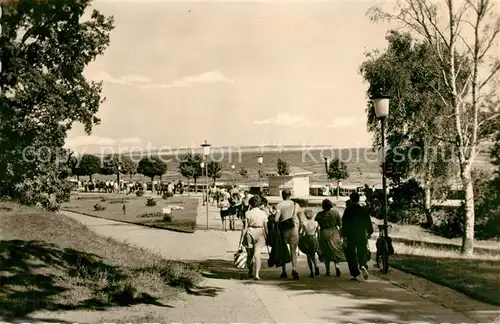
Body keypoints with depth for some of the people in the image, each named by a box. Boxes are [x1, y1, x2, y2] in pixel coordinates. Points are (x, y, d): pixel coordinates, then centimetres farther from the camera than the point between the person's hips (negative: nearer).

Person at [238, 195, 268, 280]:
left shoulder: (248, 213, -5)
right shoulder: (263, 213, 1)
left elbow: (245, 227, -7)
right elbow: (266, 227, 2)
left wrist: (241, 239, -3)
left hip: (249, 233, -1)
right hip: (260, 234, 1)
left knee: (249, 255, 15)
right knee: (257, 254, -3)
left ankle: (250, 272, 32)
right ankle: (257, 274, -18)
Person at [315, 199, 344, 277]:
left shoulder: (319, 215, -3)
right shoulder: (335, 213, 0)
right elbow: (340, 224, 1)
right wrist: (341, 234, 11)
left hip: (324, 234, -1)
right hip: (334, 233, 1)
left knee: (326, 253, 7)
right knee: (335, 251, 10)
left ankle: (328, 271, 9)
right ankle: (336, 265, -15)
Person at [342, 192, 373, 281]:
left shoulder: (347, 210, -5)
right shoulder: (363, 210, 1)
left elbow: (344, 224, -5)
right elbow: (368, 222, 5)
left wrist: (344, 236, -1)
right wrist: (369, 232, 15)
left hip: (351, 236, -2)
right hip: (362, 235, 2)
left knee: (351, 254, 4)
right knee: (362, 253, 12)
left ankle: (354, 274, 0)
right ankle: (363, 266, -18)